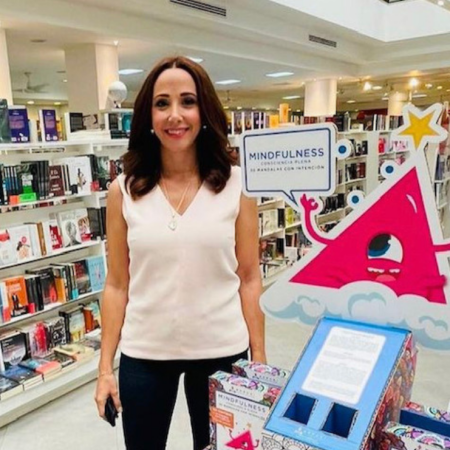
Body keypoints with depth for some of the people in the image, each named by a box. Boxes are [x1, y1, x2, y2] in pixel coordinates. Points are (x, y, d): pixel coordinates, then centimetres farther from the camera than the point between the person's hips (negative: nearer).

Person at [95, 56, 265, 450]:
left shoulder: (236, 185, -7)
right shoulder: (124, 191, -4)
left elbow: (249, 278, -3)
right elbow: (117, 285, 0)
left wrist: (259, 357, -1)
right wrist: (105, 366, 1)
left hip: (221, 350, 0)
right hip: (143, 353, 1)